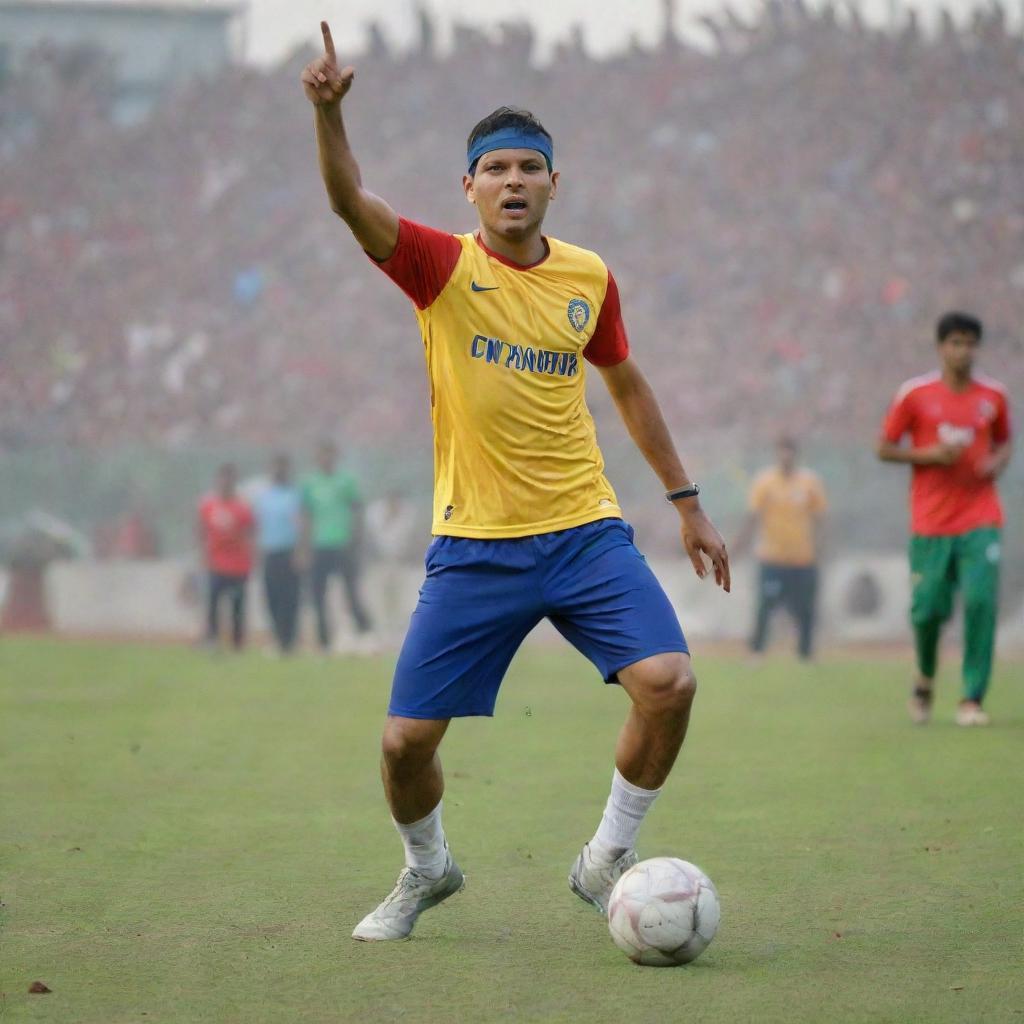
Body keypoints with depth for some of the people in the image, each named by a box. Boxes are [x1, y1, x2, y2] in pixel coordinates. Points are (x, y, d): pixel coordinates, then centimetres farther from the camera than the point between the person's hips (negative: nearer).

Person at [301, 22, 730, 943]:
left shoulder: (589, 278, 5)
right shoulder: (443, 266, -5)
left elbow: (627, 384, 20)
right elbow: (351, 203, -22)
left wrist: (686, 500, 21)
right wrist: (329, 113, -41)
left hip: (586, 534, 2)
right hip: (474, 547, -2)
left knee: (668, 681, -18)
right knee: (407, 738, -3)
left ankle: (608, 860, 5)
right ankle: (427, 871, 29)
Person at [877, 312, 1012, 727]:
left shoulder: (994, 395, 6)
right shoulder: (914, 393, -1)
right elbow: (885, 449, 3)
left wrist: (997, 462, -2)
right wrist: (931, 454, -12)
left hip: (980, 520, 1)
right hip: (930, 523, -1)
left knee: (981, 601, -14)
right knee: (927, 610, -2)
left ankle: (972, 699, -6)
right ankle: (925, 678, 29)